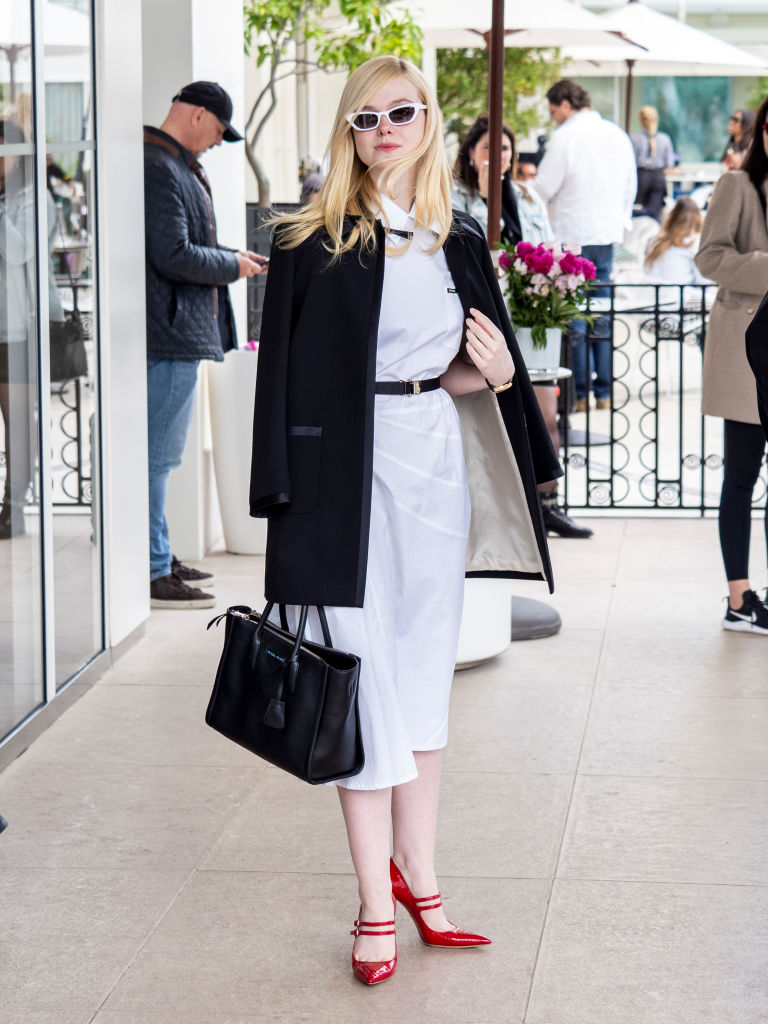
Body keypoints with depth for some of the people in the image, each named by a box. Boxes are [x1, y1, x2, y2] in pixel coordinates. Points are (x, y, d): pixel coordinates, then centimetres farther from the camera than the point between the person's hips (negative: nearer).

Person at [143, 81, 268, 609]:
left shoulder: (175, 165, 17)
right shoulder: (159, 170, -17)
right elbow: (174, 256, -22)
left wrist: (236, 257, 16)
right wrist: (233, 265, -8)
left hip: (176, 328, 11)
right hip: (170, 333, -11)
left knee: (160, 451, 16)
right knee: (159, 452, -8)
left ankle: (158, 559, 24)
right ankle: (152, 574, -5)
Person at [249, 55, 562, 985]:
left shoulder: (459, 243, 9)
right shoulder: (312, 244, -5)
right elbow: (284, 373, -7)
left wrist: (497, 373, -4)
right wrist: (284, 495, -13)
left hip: (436, 464, 5)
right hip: (350, 472, -5)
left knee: (425, 672, 10)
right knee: (365, 677, -3)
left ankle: (419, 881, 20)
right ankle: (377, 905, 4)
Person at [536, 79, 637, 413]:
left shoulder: (565, 136, -11)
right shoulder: (618, 134, 10)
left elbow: (543, 188, -11)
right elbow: (630, 187, 16)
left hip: (572, 234, -6)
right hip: (608, 233, 6)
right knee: (603, 314, 11)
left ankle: (578, 394, 0)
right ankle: (604, 392, 13)